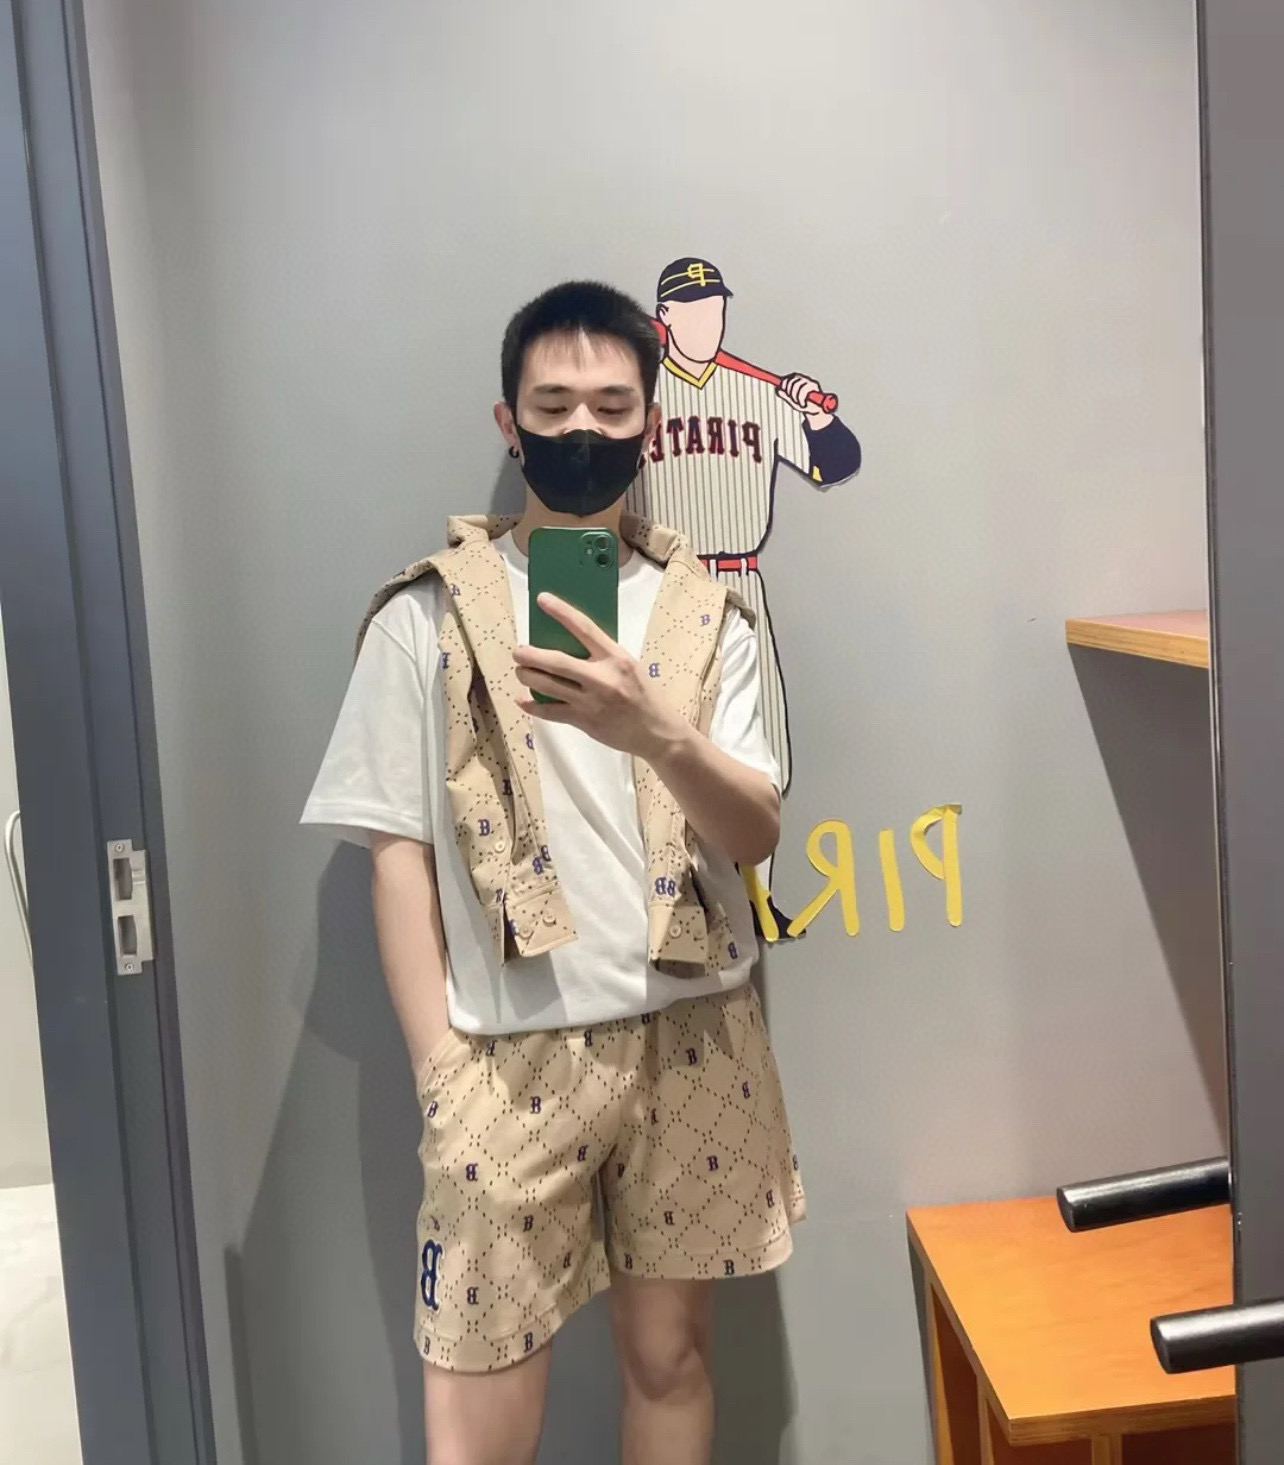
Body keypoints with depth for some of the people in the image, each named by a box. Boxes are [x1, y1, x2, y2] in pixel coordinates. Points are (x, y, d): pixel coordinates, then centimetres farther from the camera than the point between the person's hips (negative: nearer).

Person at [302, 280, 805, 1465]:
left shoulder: (705, 613, 5)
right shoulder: (431, 615, -1)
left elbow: (757, 834, -4)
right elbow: (401, 855, -2)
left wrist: (659, 735, -24)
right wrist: (440, 1072, -7)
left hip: (692, 1036, 3)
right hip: (513, 1054, -2)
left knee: (671, 1353, 15)